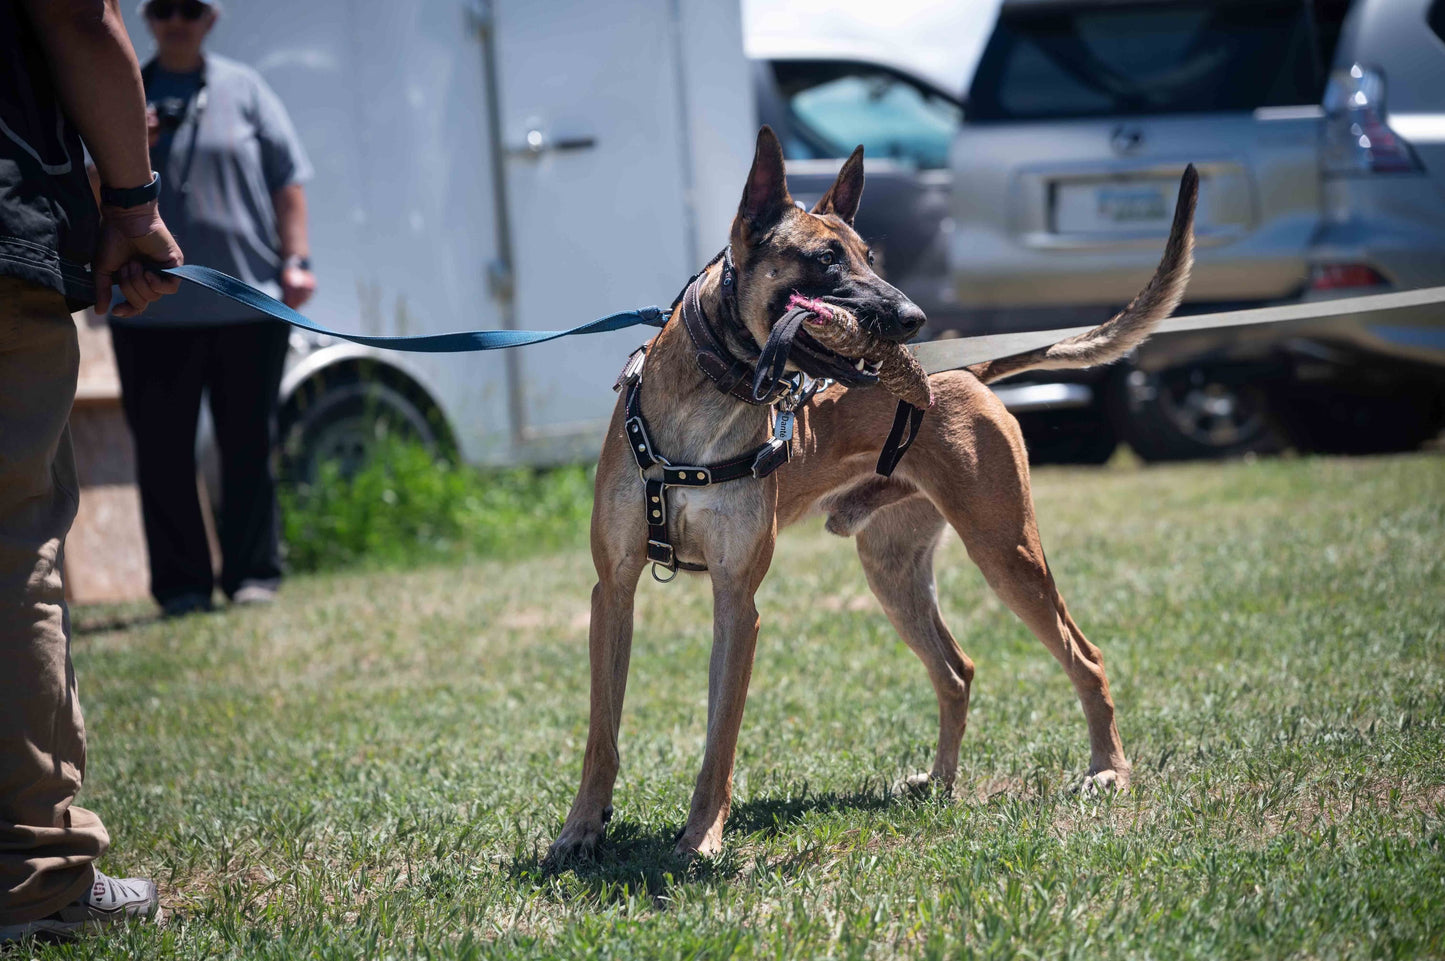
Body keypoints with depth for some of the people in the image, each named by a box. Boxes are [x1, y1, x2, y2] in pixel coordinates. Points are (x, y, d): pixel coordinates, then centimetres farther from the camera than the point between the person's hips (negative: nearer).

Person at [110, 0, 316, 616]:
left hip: (249, 303, 0)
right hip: (151, 306, 1)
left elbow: (287, 183, 8)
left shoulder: (243, 90, 8)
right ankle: (181, 584, 5)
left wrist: (295, 260, -2)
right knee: (163, 450, -2)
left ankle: (253, 574, 11)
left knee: (249, 444, 3)